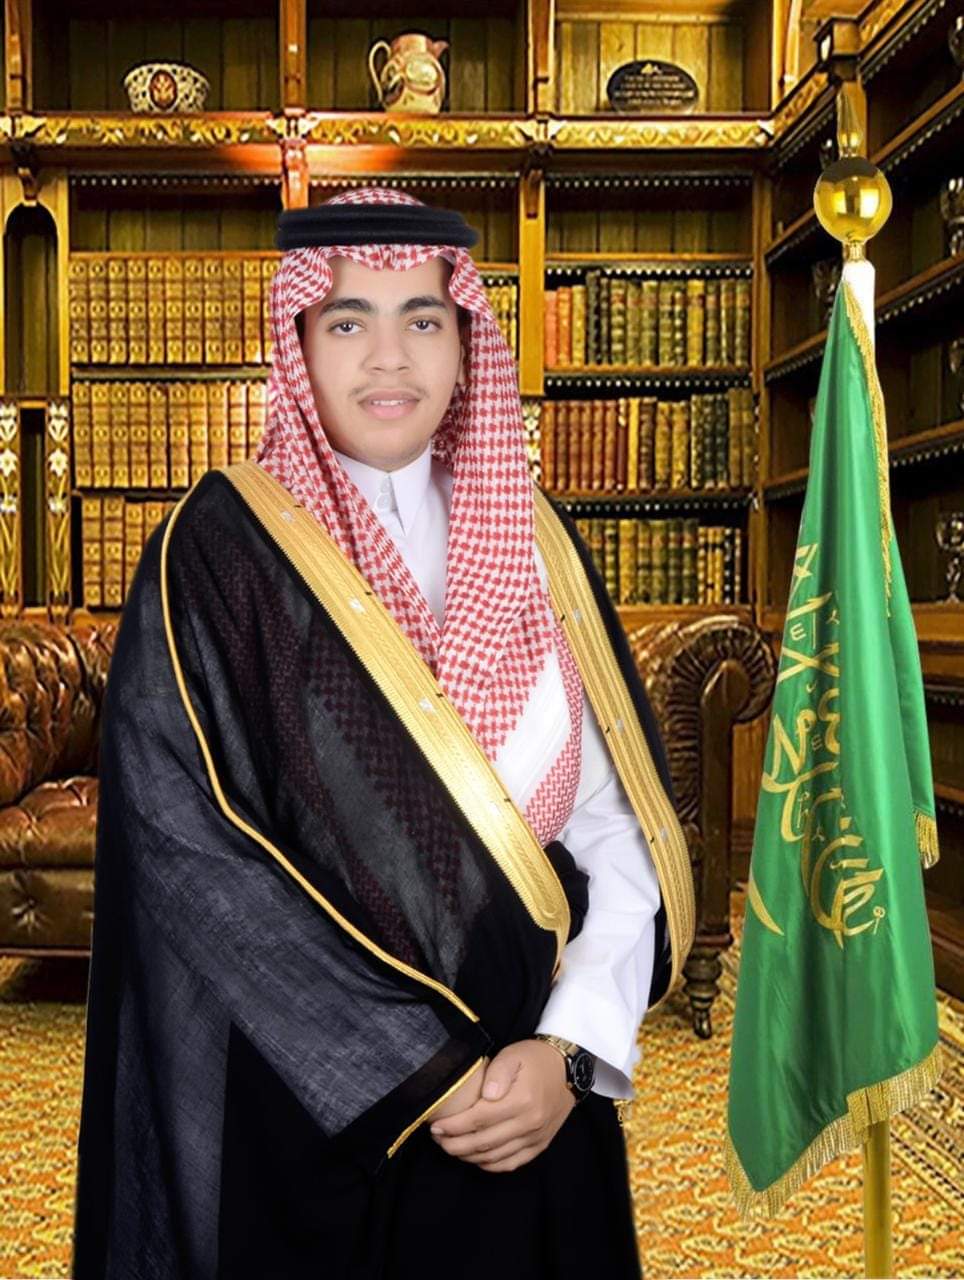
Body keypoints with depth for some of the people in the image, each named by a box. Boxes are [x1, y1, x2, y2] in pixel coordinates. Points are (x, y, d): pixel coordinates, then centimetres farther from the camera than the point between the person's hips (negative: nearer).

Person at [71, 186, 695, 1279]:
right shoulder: (218, 553, -9)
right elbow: (186, 850, -16)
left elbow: (620, 826, -1)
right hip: (302, 1105, -3)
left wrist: (570, 1047, -14)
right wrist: (419, 1075, -16)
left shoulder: (535, 545, 2)